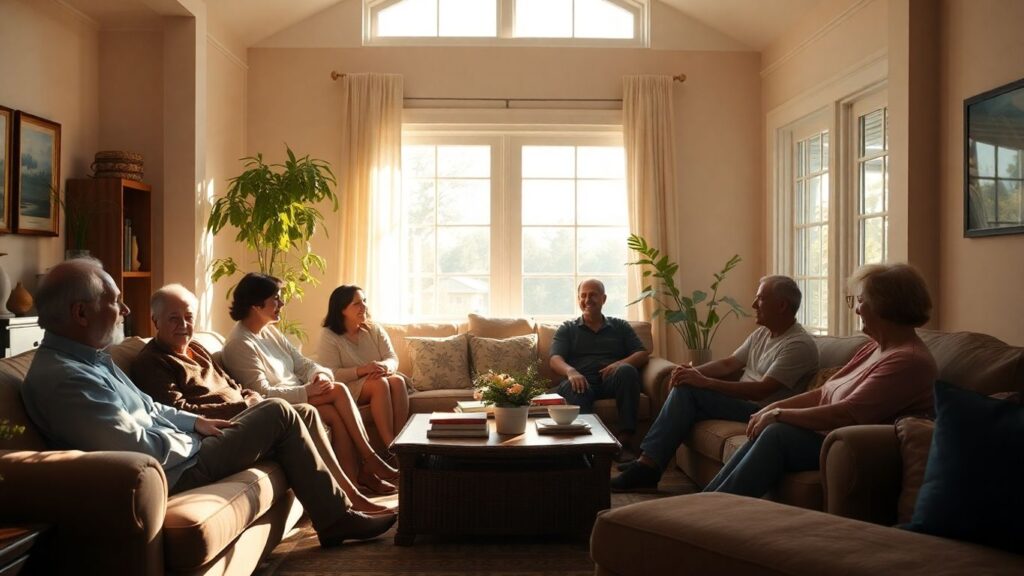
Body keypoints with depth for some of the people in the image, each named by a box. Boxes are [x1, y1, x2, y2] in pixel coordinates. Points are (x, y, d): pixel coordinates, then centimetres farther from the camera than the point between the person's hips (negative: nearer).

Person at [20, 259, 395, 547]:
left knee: (272, 412, 13)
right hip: (173, 470, -10)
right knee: (278, 415, -5)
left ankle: (332, 514, 19)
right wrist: (193, 436, -11)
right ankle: (335, 519, 9)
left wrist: (195, 422, 6)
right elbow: (141, 450, -28)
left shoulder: (85, 357, 9)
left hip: (179, 448, 10)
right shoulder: (63, 378, -25)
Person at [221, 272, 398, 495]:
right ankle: (369, 458, -14)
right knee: (339, 391, -22)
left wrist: (320, 373, -11)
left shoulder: (269, 331, 12)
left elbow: (301, 362, 12)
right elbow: (262, 394, -21)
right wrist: (307, 391, -23)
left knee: (337, 415, -20)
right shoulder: (239, 344, -15)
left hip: (298, 397, 8)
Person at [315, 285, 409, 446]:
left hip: (378, 381, 4)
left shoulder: (374, 329, 8)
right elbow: (332, 375, -16)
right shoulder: (329, 336, -6)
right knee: (379, 383, -34)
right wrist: (362, 370, -31)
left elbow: (393, 359, -1)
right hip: (348, 388, -4)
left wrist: (385, 367, -26)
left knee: (398, 380, -29)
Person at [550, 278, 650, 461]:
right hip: (582, 381, -1)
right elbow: (555, 360, 7)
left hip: (611, 381, 1)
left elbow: (642, 355, 14)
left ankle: (623, 442, -36)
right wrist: (571, 372, -18)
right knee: (574, 389, -36)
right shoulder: (567, 329, 23)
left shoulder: (620, 326, 25)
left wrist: (620, 363, -10)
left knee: (627, 371, -33)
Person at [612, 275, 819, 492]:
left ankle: (648, 465, -17)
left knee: (687, 389, -21)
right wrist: (694, 371, -6)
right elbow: (729, 364, 14)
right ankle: (647, 464, -16)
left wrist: (704, 382, -24)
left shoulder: (799, 345, -14)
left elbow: (761, 391, -22)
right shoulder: (762, 334, 15)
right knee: (685, 386, -13)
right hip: (741, 401, 8)